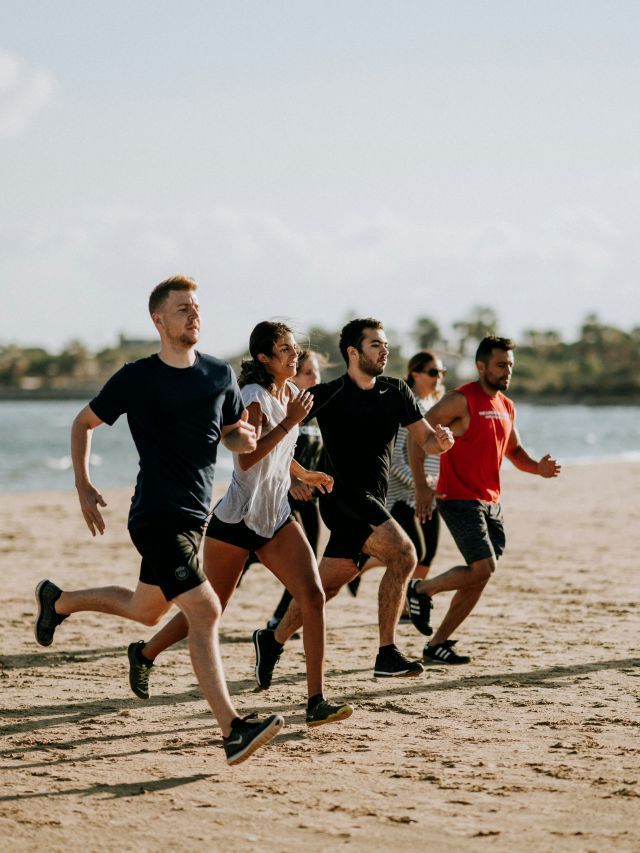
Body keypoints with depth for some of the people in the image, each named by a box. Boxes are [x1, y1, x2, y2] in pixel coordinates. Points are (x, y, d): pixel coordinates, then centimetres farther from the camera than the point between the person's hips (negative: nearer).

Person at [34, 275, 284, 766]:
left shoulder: (220, 375, 7)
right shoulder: (137, 378, -5)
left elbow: (233, 434, 18)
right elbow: (84, 423, 7)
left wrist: (244, 439, -6)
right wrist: (84, 487, 0)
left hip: (195, 514, 7)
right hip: (157, 517, -7)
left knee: (146, 610, 21)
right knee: (204, 610, -18)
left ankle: (58, 601, 46)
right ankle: (232, 731, -21)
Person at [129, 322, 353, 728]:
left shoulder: (291, 393, 10)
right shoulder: (254, 396, -15)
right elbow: (247, 458, -28)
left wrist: (304, 475, 28)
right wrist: (289, 422, -27)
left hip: (277, 519, 7)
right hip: (235, 521, -7)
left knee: (314, 596, -12)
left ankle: (317, 701, -12)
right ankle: (146, 653, 34)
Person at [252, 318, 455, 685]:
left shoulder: (396, 392, 9)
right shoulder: (328, 395, -7)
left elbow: (427, 440, 9)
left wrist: (442, 439, -13)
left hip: (373, 504, 6)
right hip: (345, 498, -6)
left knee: (326, 585, 9)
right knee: (403, 554, -23)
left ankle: (273, 641, 28)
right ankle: (388, 654, -21)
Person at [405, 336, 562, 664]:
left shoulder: (506, 406, 14)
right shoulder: (461, 400, -11)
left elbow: (513, 450, 26)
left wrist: (538, 468, 5)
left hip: (491, 502, 8)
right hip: (459, 499, -8)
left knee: (479, 578, 6)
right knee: (483, 567, -19)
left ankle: (437, 644, 15)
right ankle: (421, 590, 5)